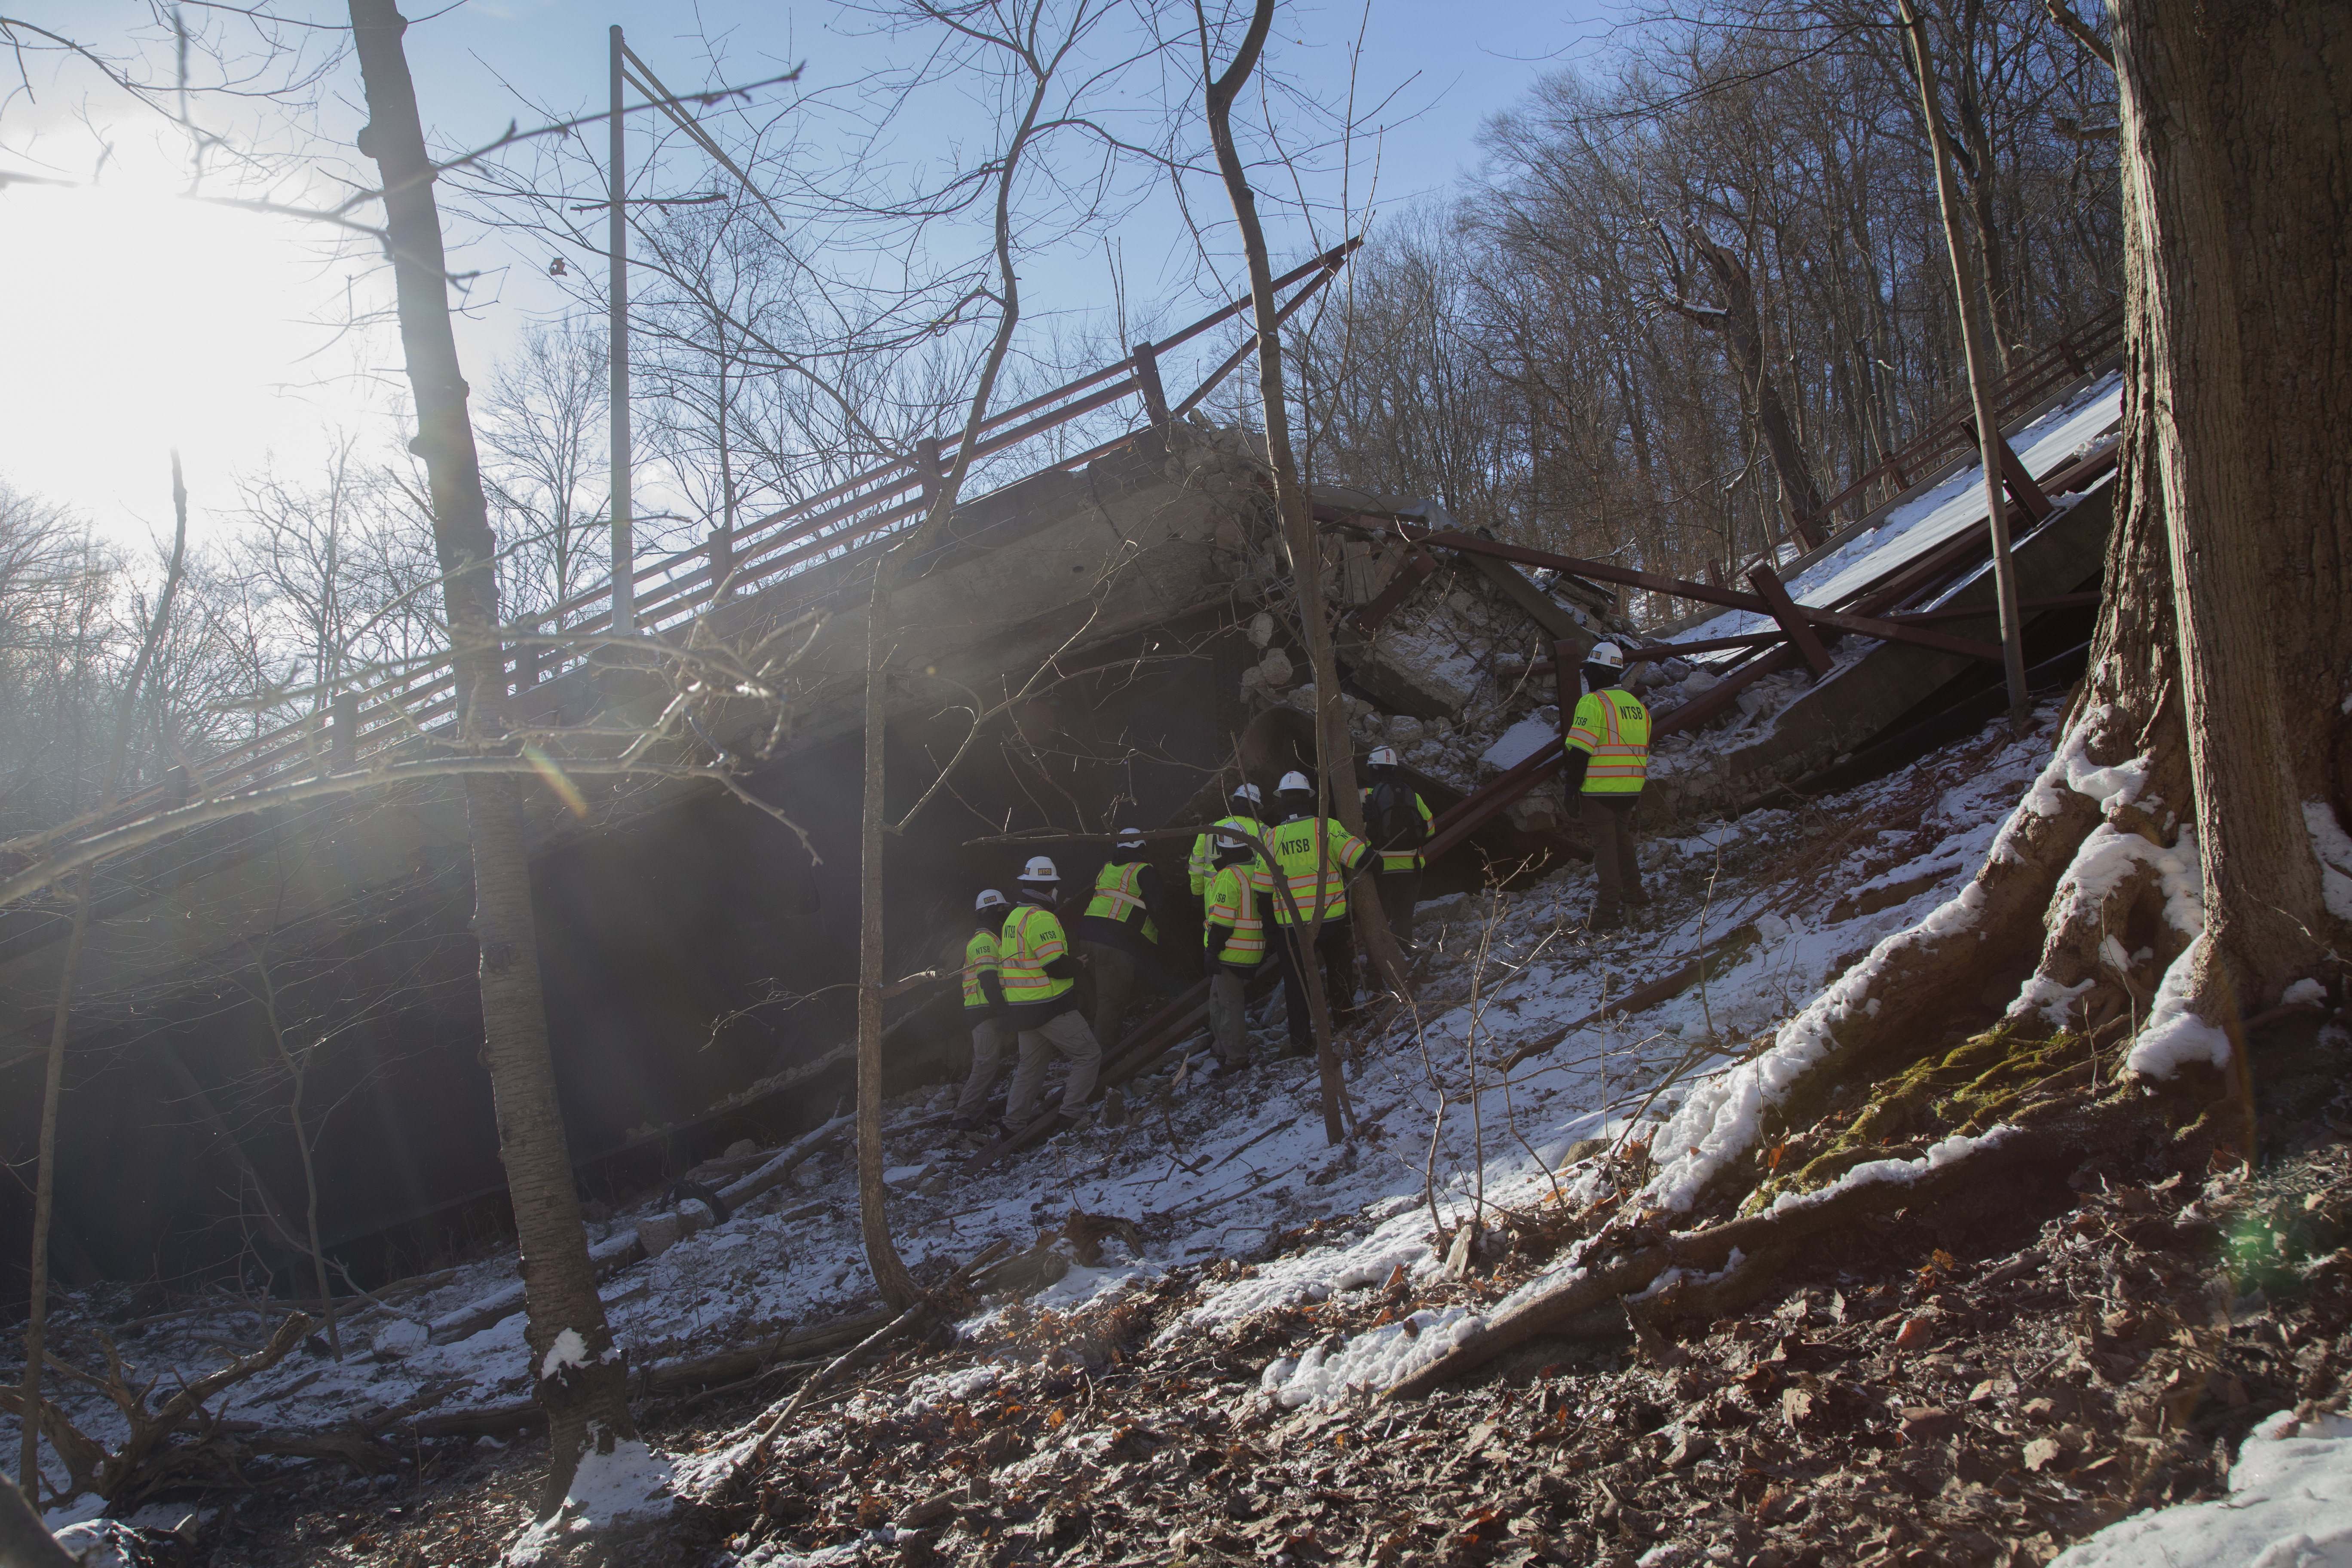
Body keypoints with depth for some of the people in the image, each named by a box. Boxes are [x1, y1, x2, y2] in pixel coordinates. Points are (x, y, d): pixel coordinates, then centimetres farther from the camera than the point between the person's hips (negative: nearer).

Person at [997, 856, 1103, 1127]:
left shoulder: (1013, 917, 13)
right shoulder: (1040, 918, -18)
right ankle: (1072, 1113, -5)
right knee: (1089, 1055, -1)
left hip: (1020, 1007, 9)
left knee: (1031, 1063, 20)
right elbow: (1057, 965, -23)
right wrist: (1077, 963, -4)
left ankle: (1016, 1117, 24)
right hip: (1049, 1006, -9)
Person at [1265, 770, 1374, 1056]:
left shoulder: (1272, 838, -2)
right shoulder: (1326, 827, -10)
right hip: (1331, 920, -1)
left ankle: (1301, 1041, 12)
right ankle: (1344, 1017, 37)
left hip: (1291, 925, 1)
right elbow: (1361, 857, -17)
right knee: (1339, 968, 23)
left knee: (1296, 980, 10)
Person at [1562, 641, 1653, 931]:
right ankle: (1634, 893, 34)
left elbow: (1580, 750, -18)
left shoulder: (1592, 702, -12)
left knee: (1605, 845, -4)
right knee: (1622, 836, 24)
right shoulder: (1636, 704, 12)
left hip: (1600, 788, -7)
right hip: (1630, 789, 7)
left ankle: (1609, 912, -5)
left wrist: (1573, 785, -11)